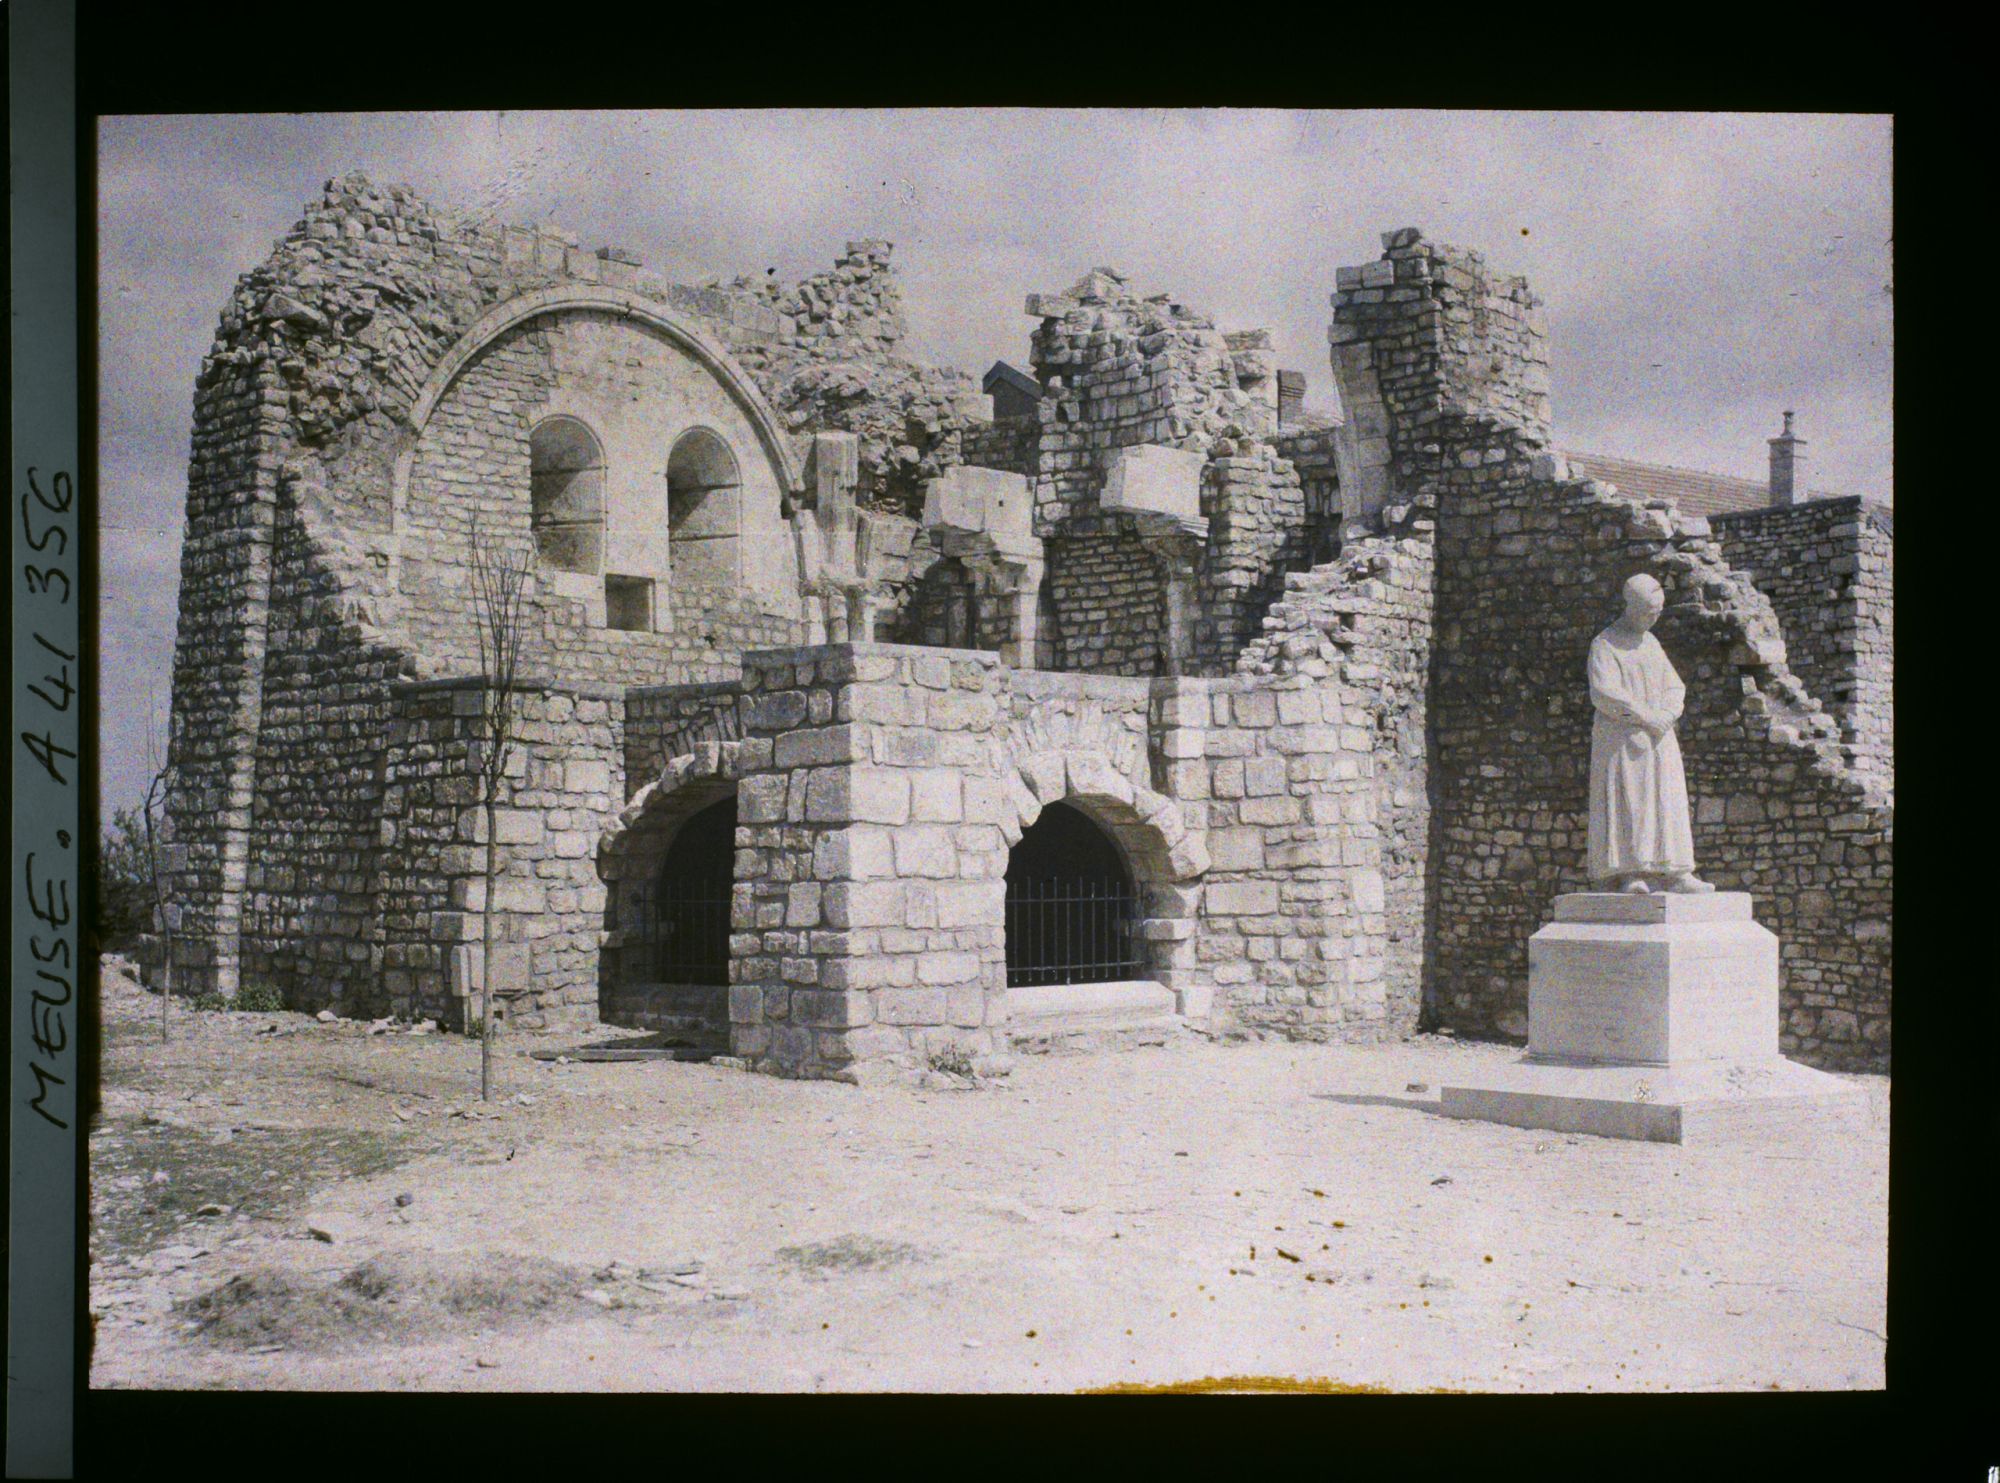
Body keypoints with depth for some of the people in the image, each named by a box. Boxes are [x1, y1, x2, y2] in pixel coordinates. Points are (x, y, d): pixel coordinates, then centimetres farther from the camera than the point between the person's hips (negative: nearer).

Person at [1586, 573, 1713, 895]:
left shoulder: (1651, 644, 18)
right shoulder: (1605, 645, -4)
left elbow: (1674, 687, 14)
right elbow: (1604, 693, -17)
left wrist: (1666, 716, -7)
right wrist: (1647, 716, -17)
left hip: (1657, 740, 7)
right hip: (1621, 741, -7)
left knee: (1666, 803, 1)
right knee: (1626, 803, -12)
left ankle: (1676, 874, -2)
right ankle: (1627, 875, -15)